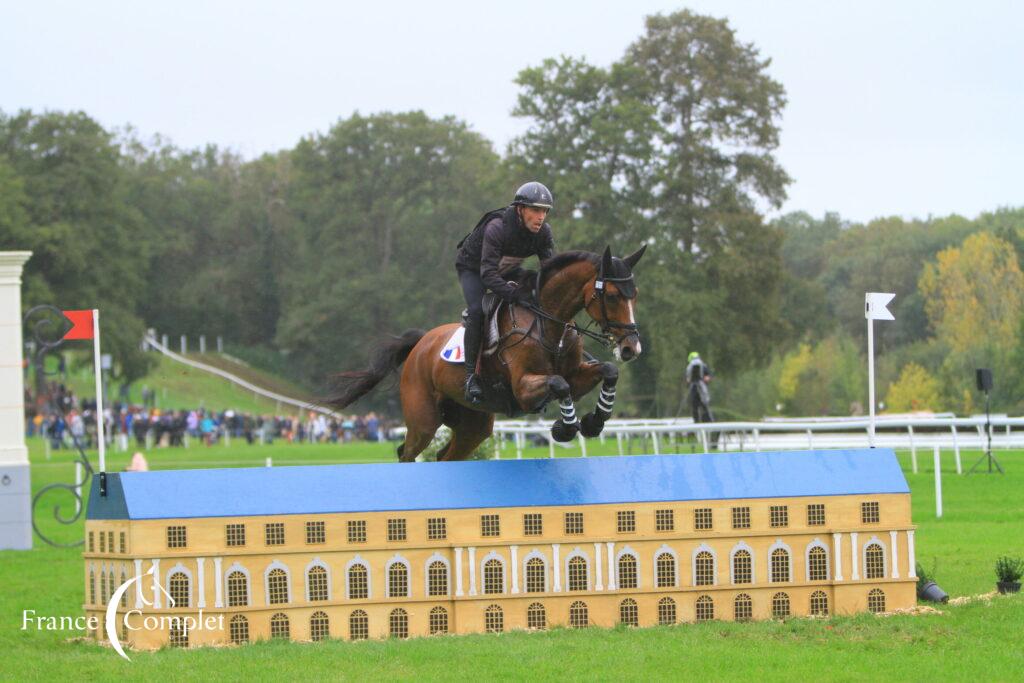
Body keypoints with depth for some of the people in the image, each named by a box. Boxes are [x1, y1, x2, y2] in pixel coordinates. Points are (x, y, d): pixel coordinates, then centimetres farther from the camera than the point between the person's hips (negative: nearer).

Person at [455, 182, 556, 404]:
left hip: (508, 270, 7)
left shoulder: (544, 231, -21)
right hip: (473, 268, -6)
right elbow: (488, 275, -44)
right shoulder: (496, 228, -39)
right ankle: (471, 373, -22)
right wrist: (515, 294, -54)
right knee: (477, 310, -29)